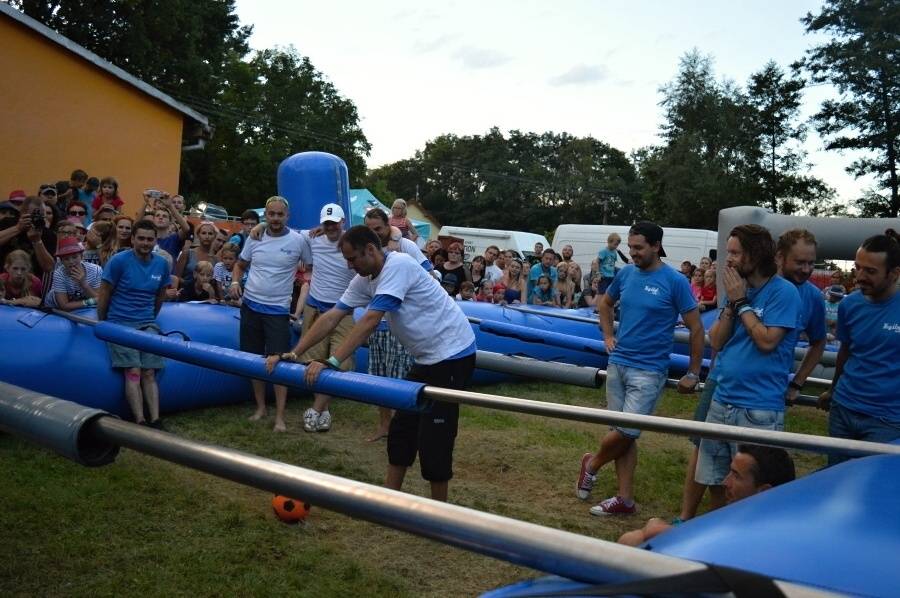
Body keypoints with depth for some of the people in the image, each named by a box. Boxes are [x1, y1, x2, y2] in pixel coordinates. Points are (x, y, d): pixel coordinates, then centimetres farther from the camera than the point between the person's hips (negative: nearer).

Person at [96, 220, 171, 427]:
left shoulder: (161, 264, 6)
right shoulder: (119, 261, -7)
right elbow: (103, 294, -1)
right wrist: (101, 325, 2)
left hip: (147, 324, 4)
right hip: (120, 324, -4)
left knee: (149, 373, -6)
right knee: (133, 372, -16)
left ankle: (156, 422, -12)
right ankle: (140, 423, -20)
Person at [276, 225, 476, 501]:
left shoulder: (398, 265, -23)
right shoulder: (364, 280, 4)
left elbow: (370, 321, -30)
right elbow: (331, 318, 2)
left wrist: (331, 362, -32)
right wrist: (294, 352, -5)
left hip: (451, 354, -9)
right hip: (427, 357, 9)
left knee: (434, 437, -6)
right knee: (402, 427, 13)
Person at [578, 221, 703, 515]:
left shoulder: (675, 281, -10)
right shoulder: (626, 273, 4)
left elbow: (696, 329, -6)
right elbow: (605, 303, 24)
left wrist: (693, 374, -3)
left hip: (648, 370, -5)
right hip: (617, 364, 5)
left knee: (626, 433, -8)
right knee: (621, 433, 9)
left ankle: (592, 464, 22)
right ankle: (625, 499, 18)